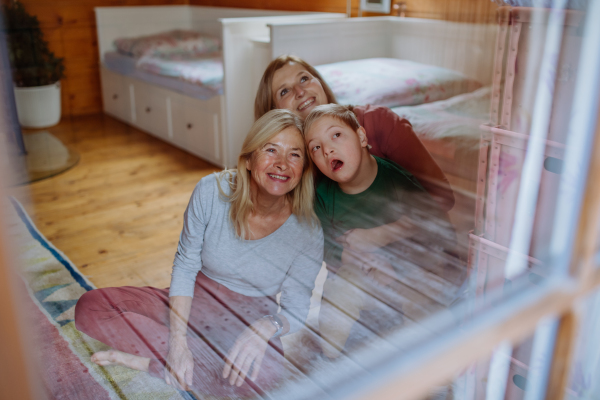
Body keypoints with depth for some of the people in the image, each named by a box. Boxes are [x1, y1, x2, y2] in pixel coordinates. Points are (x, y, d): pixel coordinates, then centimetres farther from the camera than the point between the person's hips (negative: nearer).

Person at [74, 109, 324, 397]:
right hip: (192, 301, 1)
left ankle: (146, 361, -17)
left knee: (264, 373, -37)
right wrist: (178, 341, -20)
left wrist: (267, 327, -35)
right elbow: (184, 266, -9)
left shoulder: (308, 231, -18)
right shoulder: (212, 191, -17)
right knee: (90, 307, -15)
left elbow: (296, 311, -10)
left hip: (248, 318, -1)